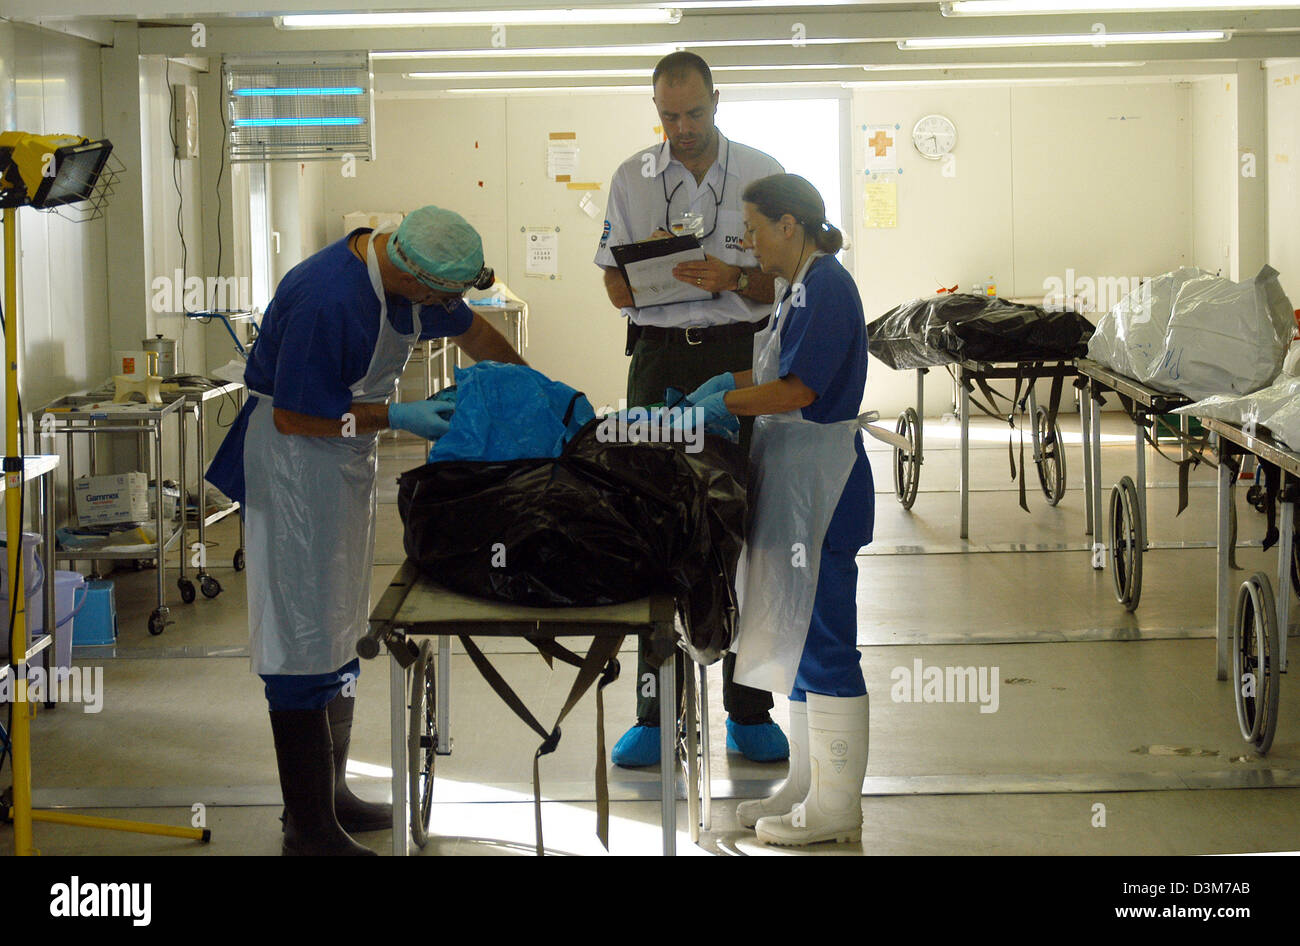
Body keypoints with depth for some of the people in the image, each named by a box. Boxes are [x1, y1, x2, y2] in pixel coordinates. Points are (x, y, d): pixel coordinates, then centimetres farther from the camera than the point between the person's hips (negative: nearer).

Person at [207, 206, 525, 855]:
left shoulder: (402, 272, -1)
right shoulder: (326, 300, -30)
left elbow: (468, 329, 18)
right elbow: (294, 416, -25)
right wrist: (398, 418, -20)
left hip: (348, 461, 10)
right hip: (295, 466, -10)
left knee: (341, 632, 16)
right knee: (305, 641, -7)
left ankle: (331, 795, 28)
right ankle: (309, 828, -2)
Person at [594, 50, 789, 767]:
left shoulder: (761, 173, 4)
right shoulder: (632, 178, 8)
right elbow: (617, 288, 8)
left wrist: (733, 277, -18)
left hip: (742, 357, -1)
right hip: (661, 359, 1)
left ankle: (748, 710, 10)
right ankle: (656, 710, 7)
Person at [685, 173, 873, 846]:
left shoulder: (826, 287, -16)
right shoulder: (799, 285, 16)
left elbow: (799, 389, -21)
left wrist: (724, 403, -11)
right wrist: (729, 381, 13)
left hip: (821, 482, -11)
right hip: (792, 477, 11)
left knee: (822, 640, -5)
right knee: (799, 637, 16)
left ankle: (835, 807, 2)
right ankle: (807, 784, 25)